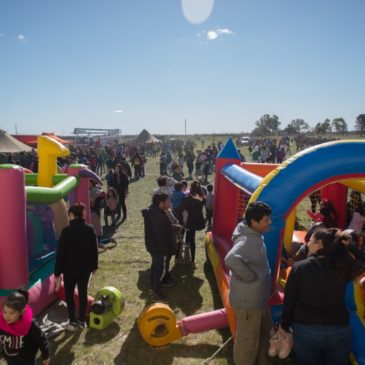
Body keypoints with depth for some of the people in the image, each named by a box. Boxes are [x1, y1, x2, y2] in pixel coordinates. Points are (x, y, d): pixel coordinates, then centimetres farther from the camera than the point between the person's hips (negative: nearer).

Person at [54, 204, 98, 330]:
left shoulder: (67, 231, -17)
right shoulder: (90, 230, -4)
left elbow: (61, 252, -13)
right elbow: (94, 249, 4)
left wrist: (57, 272, -5)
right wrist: (94, 266, 16)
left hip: (70, 269, -4)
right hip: (85, 268, 4)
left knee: (69, 294, 13)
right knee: (83, 293, 15)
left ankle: (72, 322, 18)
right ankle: (82, 321, 25)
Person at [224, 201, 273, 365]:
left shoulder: (255, 235, 2)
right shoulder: (247, 241, -29)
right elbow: (231, 259, -47)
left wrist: (259, 275, 10)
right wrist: (250, 276, -32)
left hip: (260, 297, 10)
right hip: (249, 301, -10)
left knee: (265, 333, 28)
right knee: (248, 341, 11)